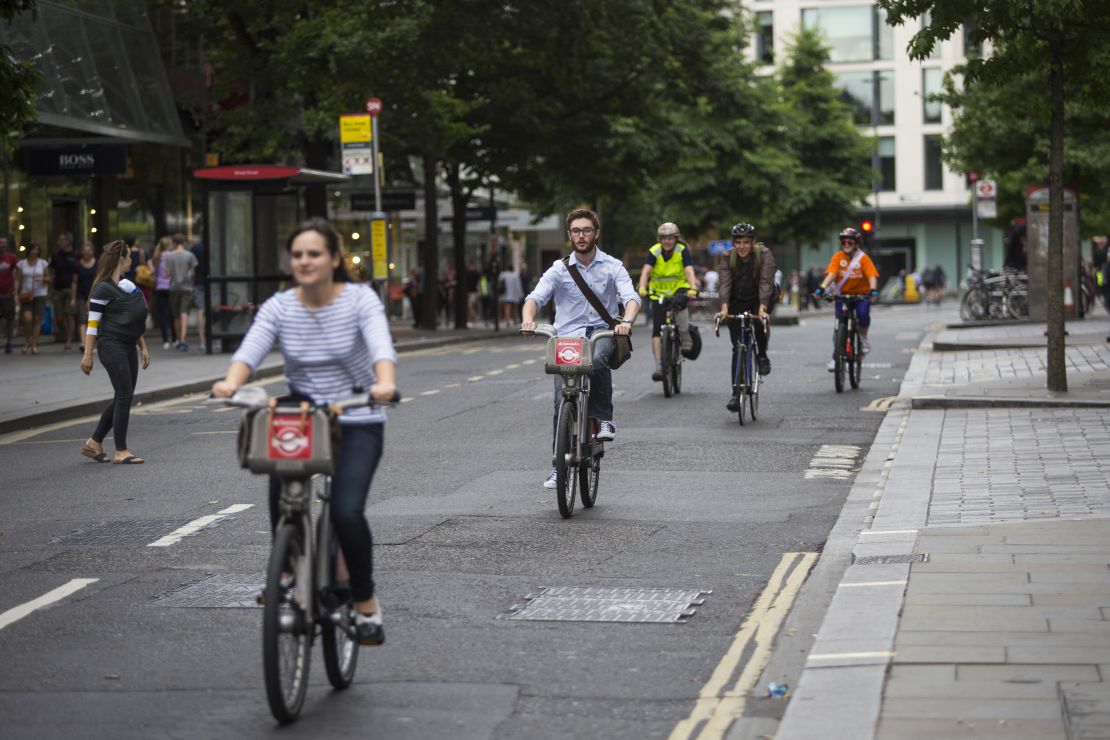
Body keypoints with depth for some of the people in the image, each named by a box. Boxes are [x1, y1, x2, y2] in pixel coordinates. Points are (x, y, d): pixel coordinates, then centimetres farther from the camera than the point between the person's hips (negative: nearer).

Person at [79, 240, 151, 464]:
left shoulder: (127, 285, 17)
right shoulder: (104, 289, -9)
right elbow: (92, 324, -11)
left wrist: (143, 347, 21)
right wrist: (87, 354, -15)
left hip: (128, 347, 9)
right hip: (111, 345, -9)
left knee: (122, 399, 8)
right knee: (124, 396, -12)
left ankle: (94, 443, 18)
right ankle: (121, 452, -8)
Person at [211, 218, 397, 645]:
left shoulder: (360, 300, -9)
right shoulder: (279, 307, -2)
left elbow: (381, 347, -26)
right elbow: (249, 351, -18)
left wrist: (385, 384, -48)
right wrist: (231, 383, -40)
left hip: (357, 422, -3)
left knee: (346, 512, -19)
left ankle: (366, 604, 2)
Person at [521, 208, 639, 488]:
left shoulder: (612, 266, 5)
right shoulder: (559, 269, 8)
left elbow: (631, 297, -8)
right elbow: (536, 296, -4)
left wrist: (626, 321, -31)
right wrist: (528, 318, -27)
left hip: (602, 332, -1)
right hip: (567, 337, 1)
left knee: (596, 359, -38)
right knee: (562, 401, -10)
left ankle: (604, 418, -17)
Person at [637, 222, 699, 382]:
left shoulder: (683, 251, -12)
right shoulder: (654, 252, -11)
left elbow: (689, 271, -24)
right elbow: (646, 271, -24)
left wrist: (693, 289, -43)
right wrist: (642, 288, -43)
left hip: (679, 289, -1)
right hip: (658, 292, 1)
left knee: (679, 302, -37)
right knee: (657, 328, -9)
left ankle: (685, 337, -17)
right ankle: (659, 366, -6)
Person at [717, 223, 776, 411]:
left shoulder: (764, 254, -18)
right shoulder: (727, 257, -11)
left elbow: (766, 282, -28)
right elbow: (725, 283, -20)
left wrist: (762, 307, -42)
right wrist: (724, 307, -36)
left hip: (761, 299, -2)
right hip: (737, 301, 2)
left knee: (761, 322, -34)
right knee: (737, 348, -4)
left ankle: (762, 356, -4)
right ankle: (736, 394, -3)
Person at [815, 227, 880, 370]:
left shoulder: (863, 258, -8)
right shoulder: (838, 257, -4)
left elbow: (872, 275, -19)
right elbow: (831, 274, -16)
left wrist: (873, 290, -37)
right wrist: (822, 287, -33)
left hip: (861, 294, -1)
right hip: (843, 294, 1)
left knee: (863, 314, -28)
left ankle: (863, 338, 1)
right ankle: (836, 357, 3)